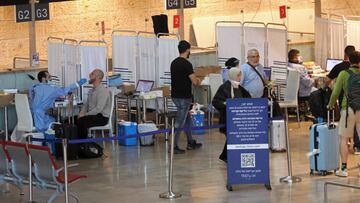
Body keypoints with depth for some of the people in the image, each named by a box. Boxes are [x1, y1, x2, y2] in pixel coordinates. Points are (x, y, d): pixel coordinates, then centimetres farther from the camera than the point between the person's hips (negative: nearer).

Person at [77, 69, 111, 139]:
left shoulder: (103, 91, -15)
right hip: (92, 115, 9)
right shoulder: (91, 91, 16)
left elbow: (99, 109, -23)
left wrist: (85, 114, -20)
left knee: (81, 122, -31)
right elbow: (86, 105, 18)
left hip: (102, 117, -9)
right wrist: (81, 113, -3)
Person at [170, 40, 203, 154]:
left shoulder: (174, 63, 10)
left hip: (175, 95, 9)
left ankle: (191, 143, 29)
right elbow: (194, 82, -17)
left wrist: (194, 79, 27)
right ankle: (173, 146, -5)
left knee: (187, 119, 20)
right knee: (180, 122, -5)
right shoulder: (186, 64, -18)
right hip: (184, 97, -9)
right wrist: (198, 82, 7)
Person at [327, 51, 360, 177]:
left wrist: (330, 105, 14)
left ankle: (344, 168, 2)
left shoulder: (344, 74, -2)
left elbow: (336, 92, -3)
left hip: (348, 108, -2)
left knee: (344, 139, 5)